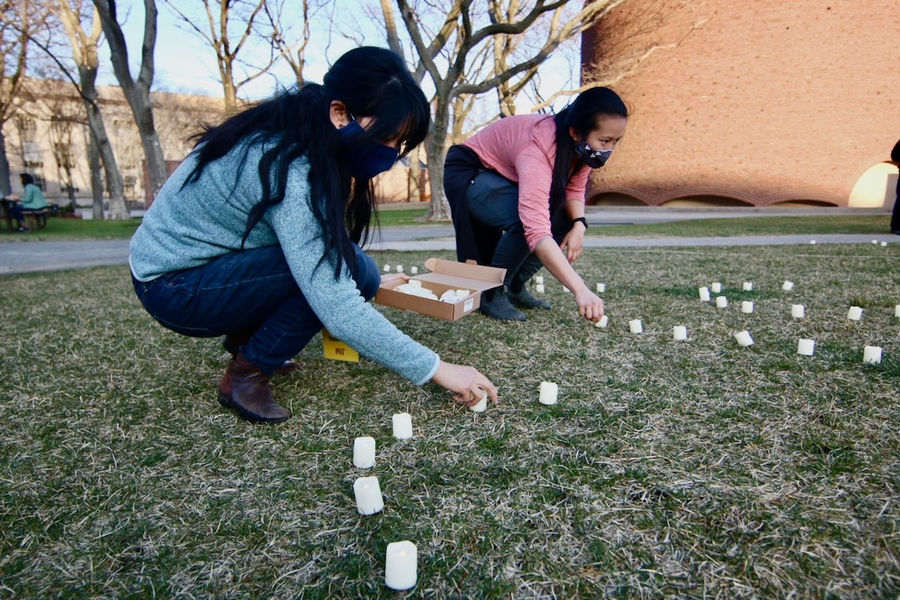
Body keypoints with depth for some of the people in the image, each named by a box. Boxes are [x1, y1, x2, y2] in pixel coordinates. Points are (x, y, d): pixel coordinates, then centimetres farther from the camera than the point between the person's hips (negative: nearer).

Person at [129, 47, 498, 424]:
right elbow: (336, 307, -36)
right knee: (347, 269, -25)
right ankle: (246, 375, -8)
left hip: (214, 263, 8)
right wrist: (436, 370, -30)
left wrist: (367, 279, 2)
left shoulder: (298, 133, -4)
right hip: (172, 287, -8)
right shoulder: (288, 170, -30)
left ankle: (244, 339, 10)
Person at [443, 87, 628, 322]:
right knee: (527, 221, -32)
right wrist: (580, 290, -52)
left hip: (508, 176, 8)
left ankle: (515, 286, 7)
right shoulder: (539, 147, -37)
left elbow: (574, 189, -3)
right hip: (468, 173, -8)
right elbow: (536, 230, -48)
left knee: (566, 219, -5)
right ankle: (491, 293, -10)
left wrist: (579, 224, -25)